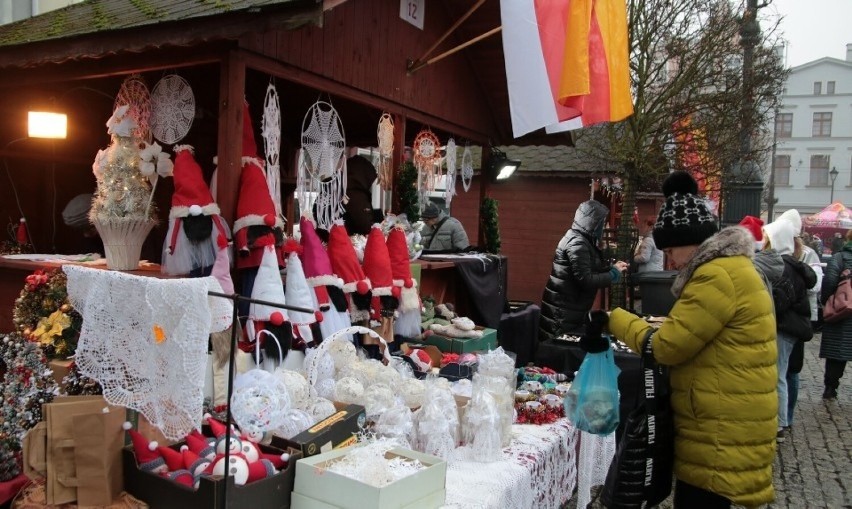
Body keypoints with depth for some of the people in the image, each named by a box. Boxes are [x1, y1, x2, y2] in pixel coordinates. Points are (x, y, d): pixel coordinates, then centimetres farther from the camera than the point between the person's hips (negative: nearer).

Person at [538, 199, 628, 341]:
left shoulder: (581, 241, 13)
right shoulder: (577, 243, -18)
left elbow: (591, 269, 19)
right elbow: (586, 280, -23)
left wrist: (613, 267, 10)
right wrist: (614, 273, -12)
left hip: (569, 310, 10)